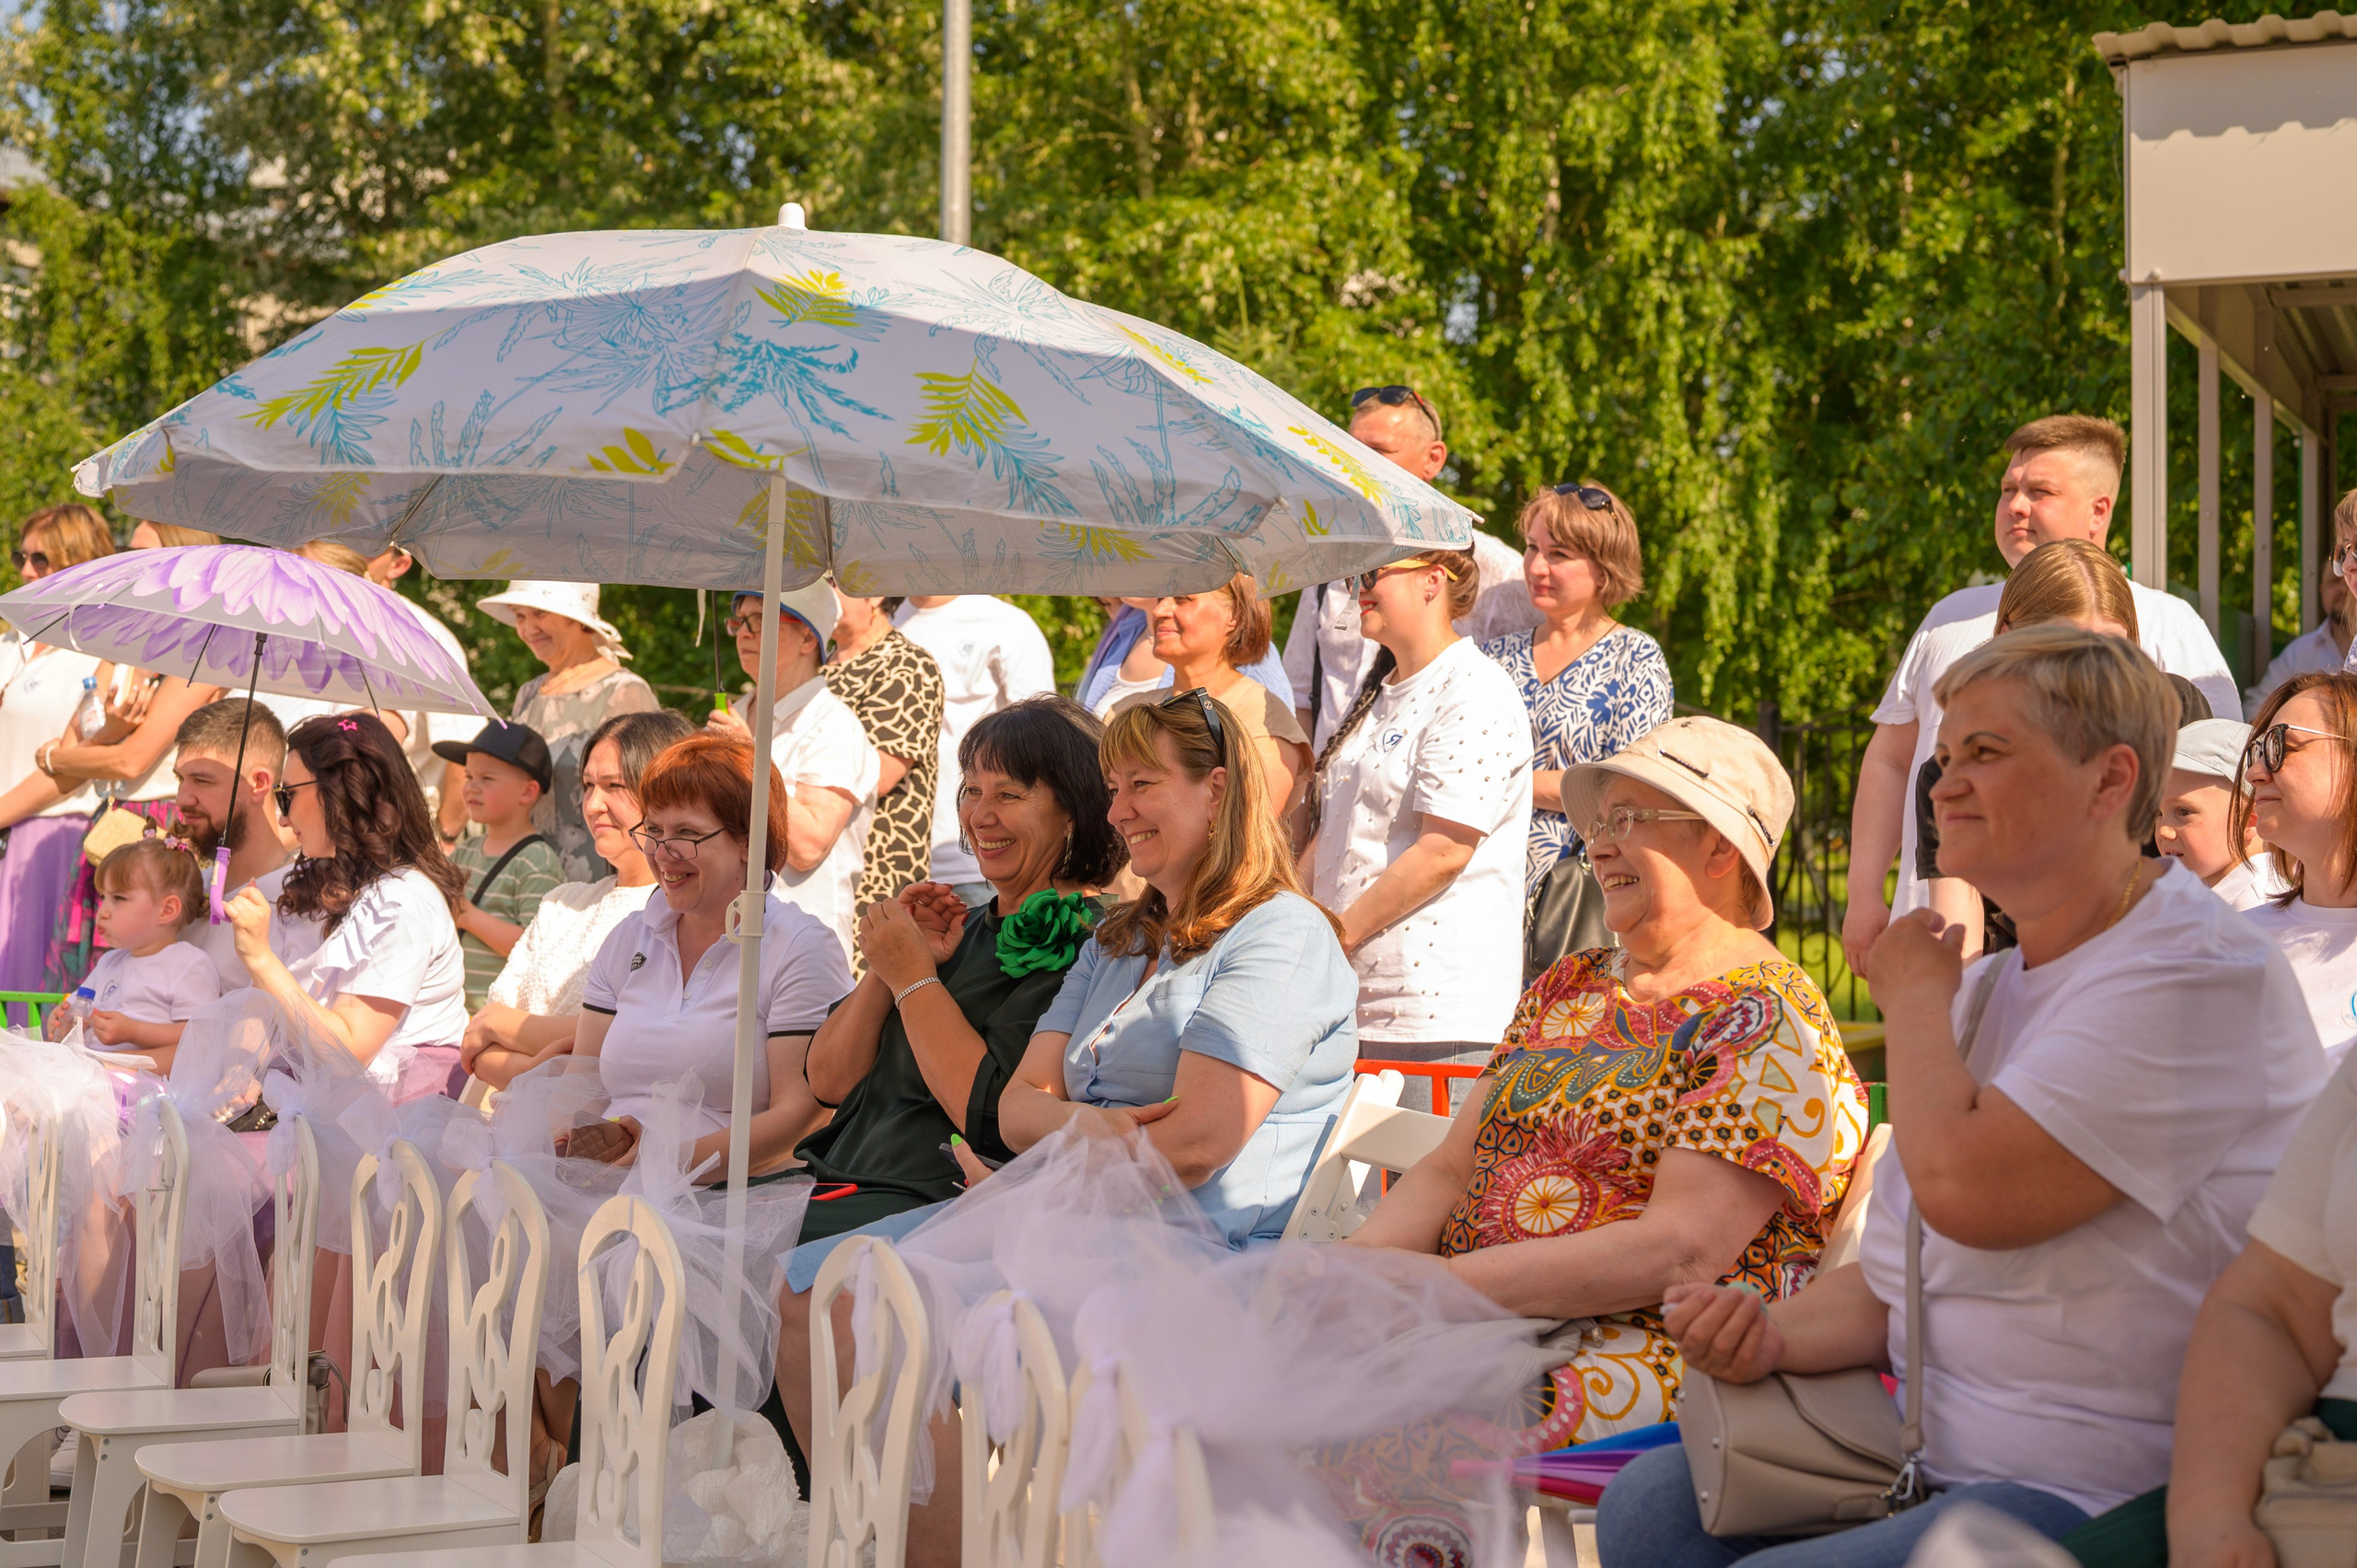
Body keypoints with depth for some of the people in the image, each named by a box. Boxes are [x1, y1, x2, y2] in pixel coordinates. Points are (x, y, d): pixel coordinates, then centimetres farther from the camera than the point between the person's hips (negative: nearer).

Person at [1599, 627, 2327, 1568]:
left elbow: (1963, 1189, -25)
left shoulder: (2196, 973, -14)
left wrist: (1913, 998, -6)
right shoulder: (1986, 989, 16)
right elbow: (1894, 1279, 19)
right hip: (1932, 1456, 9)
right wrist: (1775, 1333, -4)